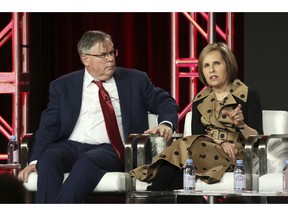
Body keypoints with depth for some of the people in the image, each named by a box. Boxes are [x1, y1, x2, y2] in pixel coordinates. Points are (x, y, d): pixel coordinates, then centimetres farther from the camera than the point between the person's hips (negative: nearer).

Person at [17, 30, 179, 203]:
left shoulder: (135, 80, 16)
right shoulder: (63, 86, 15)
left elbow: (165, 102, 18)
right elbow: (49, 127, 9)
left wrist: (166, 124, -6)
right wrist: (35, 160, -7)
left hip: (109, 150, -1)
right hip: (70, 147, 1)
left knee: (88, 162, -36)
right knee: (48, 159, -33)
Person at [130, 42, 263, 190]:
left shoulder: (249, 96, 6)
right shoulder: (200, 100, 20)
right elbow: (197, 135, 5)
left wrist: (241, 124, -22)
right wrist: (220, 143, -15)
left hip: (237, 156, -4)